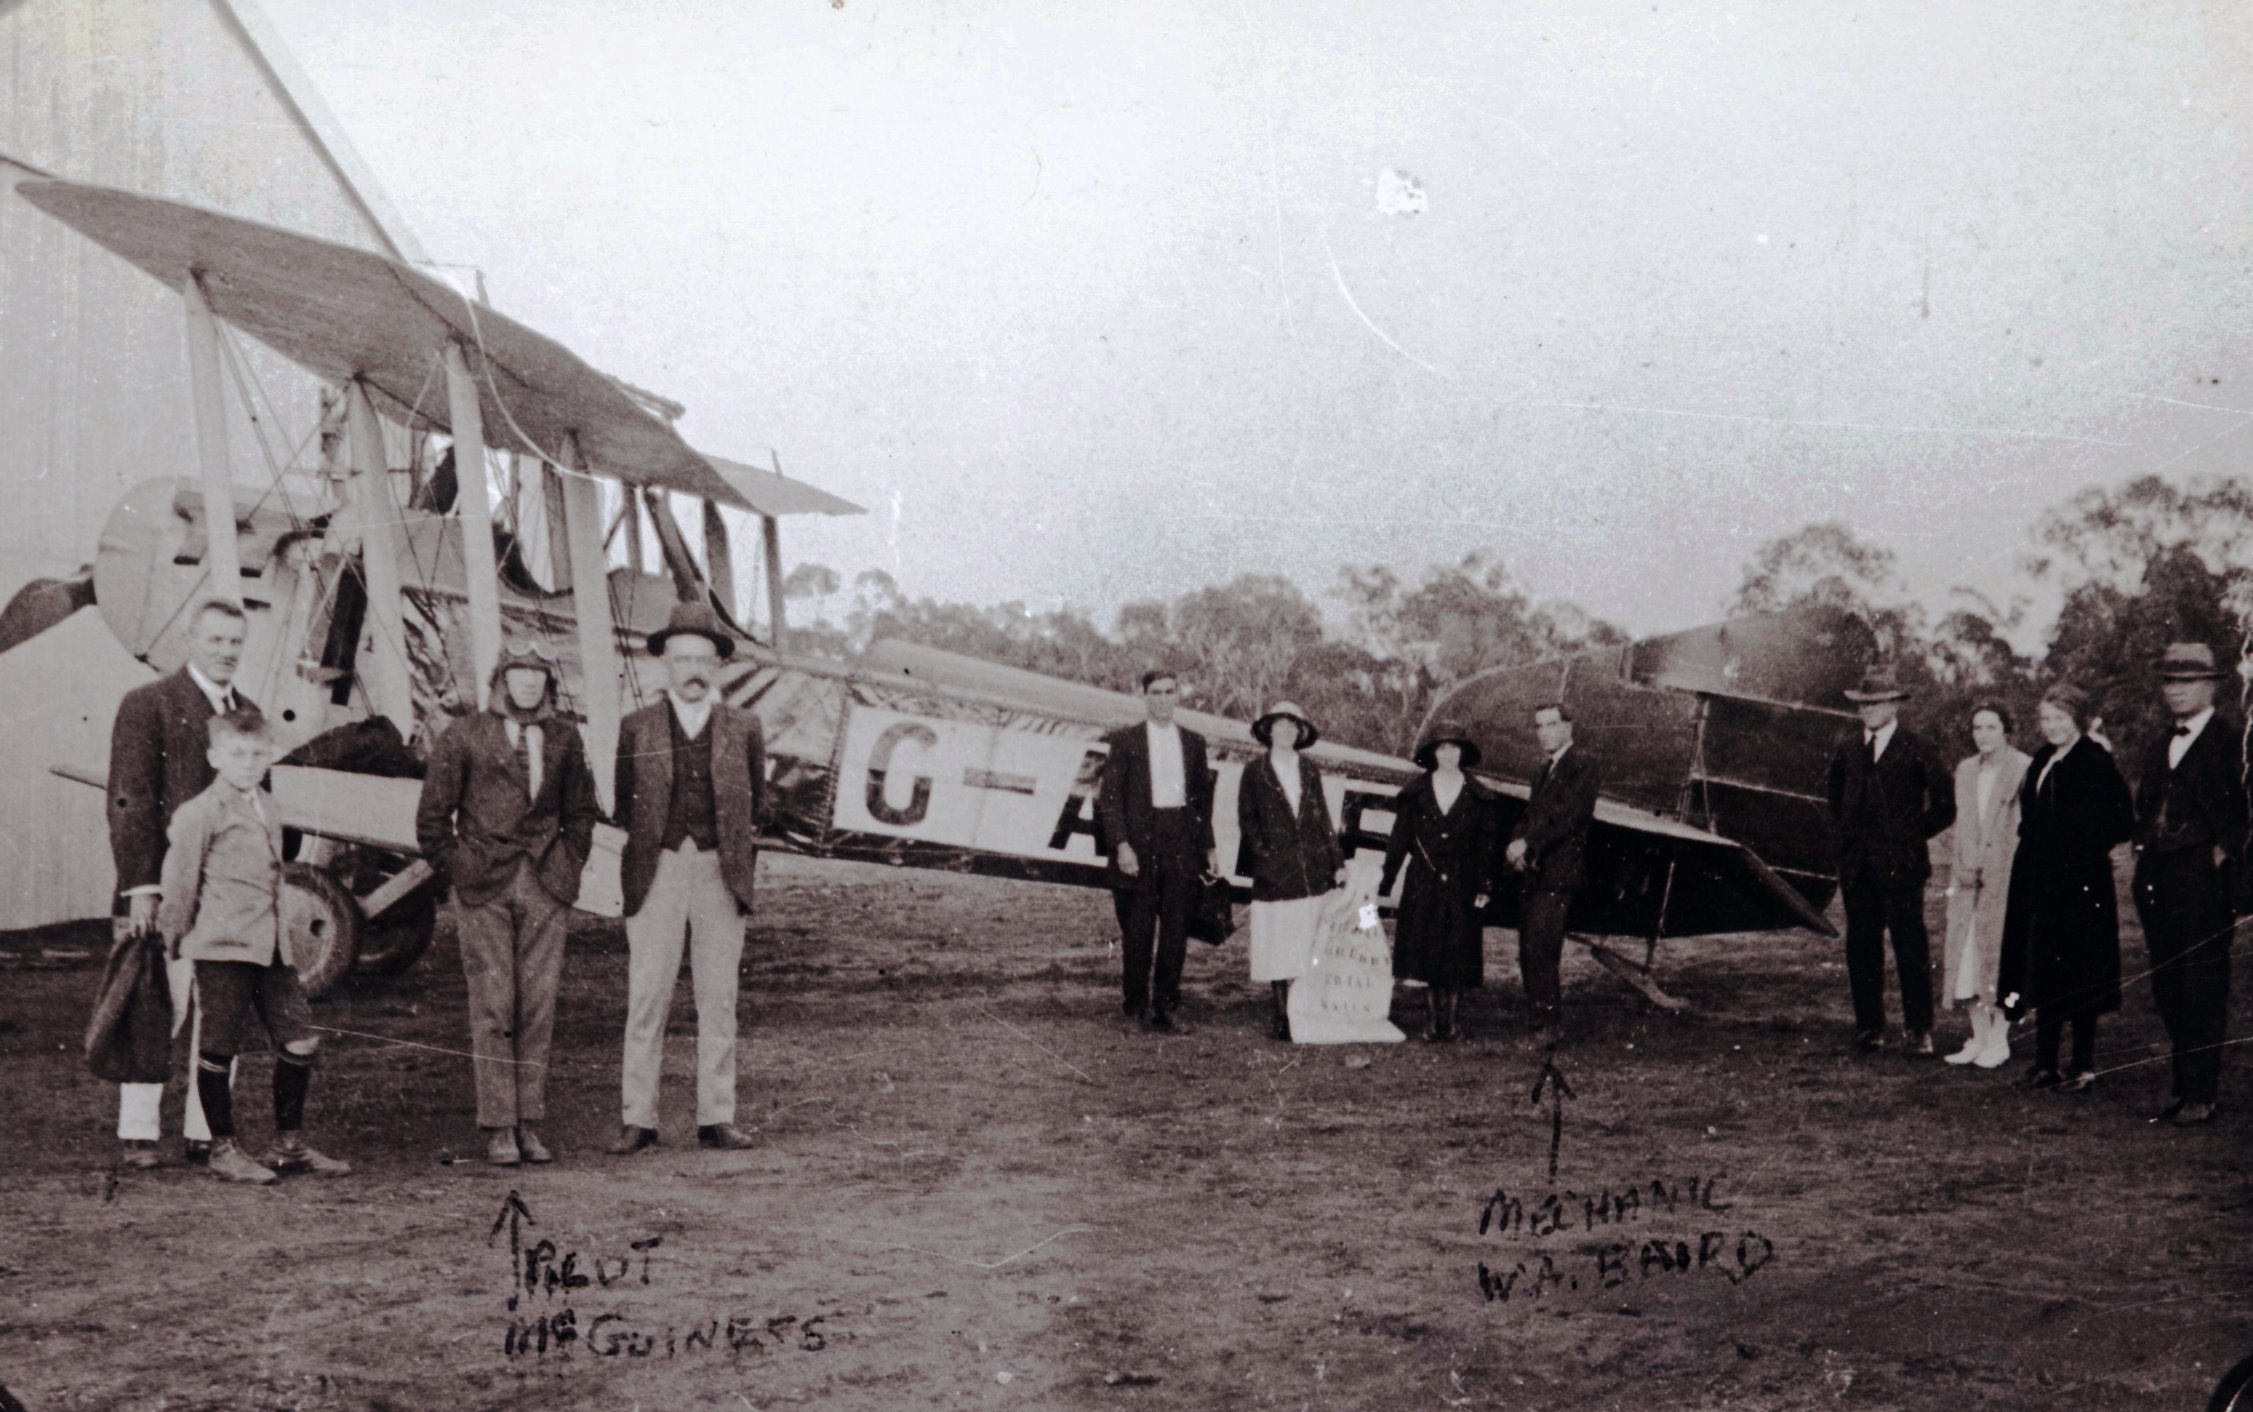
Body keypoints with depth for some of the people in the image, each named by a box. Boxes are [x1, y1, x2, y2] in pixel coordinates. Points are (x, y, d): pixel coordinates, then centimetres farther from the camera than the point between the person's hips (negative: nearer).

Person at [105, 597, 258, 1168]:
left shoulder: (249, 713, 16)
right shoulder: (147, 704, -1)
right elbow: (130, 802, -7)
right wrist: (141, 887, -14)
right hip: (167, 889, -5)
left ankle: (206, 1132, 13)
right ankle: (138, 1134, 4)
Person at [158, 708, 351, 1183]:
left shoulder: (269, 814, 16)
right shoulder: (200, 813, -7)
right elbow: (179, 881, -4)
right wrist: (176, 937, 2)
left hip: (270, 946, 7)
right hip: (221, 947, -7)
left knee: (301, 1040, 6)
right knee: (218, 1049, 0)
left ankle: (289, 1144, 17)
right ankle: (223, 1149, 10)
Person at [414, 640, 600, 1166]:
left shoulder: (564, 737, 10)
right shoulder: (464, 737, 0)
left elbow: (580, 810, 20)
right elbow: (432, 817, 4)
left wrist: (568, 867, 10)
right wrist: (459, 871, 0)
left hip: (546, 886, 3)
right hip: (485, 886, -3)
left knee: (538, 1005, 2)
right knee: (493, 1007, -4)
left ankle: (529, 1122, 8)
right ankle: (498, 1127, 2)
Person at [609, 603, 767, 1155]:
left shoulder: (743, 729, 9)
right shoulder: (636, 729, 8)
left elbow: (757, 804, 15)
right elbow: (623, 804, 13)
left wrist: (742, 864, 9)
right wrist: (647, 846, 5)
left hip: (721, 875, 1)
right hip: (656, 875, -1)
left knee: (718, 1000, 3)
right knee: (647, 997, -3)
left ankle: (716, 1118, 8)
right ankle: (639, 1119, 1)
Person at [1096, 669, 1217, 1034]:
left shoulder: (1193, 742, 13)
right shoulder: (1125, 741, 3)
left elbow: (1203, 797, 16)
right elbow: (1110, 796, -2)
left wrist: (1207, 847, 11)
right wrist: (1120, 844, -11)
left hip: (1181, 842, 3)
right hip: (1138, 841, -3)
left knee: (1176, 928, 1)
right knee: (1137, 928, 2)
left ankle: (1165, 1006, 8)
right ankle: (1137, 1002, 14)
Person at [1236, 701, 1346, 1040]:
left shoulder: (1309, 771, 12)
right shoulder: (1255, 773, 5)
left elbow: (1323, 818, 12)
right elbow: (1247, 821, 4)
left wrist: (1337, 862, 7)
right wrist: (1265, 853, -7)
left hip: (1313, 871, 2)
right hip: (1274, 874, -2)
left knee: (1310, 947, 1)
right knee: (1278, 949, -1)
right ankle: (1282, 1018, 4)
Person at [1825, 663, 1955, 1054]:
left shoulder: (1916, 750, -4)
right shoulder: (1847, 750, 12)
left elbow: (1945, 802, 0)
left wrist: (1915, 834, 0)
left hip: (1900, 865, -5)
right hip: (1857, 867, 5)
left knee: (1911, 949, -2)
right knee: (1861, 948, 5)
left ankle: (1919, 1029, 4)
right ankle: (1869, 1027, 12)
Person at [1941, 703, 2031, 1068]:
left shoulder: (2023, 769, -7)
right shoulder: (1965, 770, 13)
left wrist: (1983, 866, -10)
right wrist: (1966, 866, 1)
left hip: (2007, 874, -6)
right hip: (1970, 874, 6)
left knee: (1998, 952, -5)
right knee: (1964, 954, 4)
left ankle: (1999, 1040, 3)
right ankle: (1979, 1037, 13)